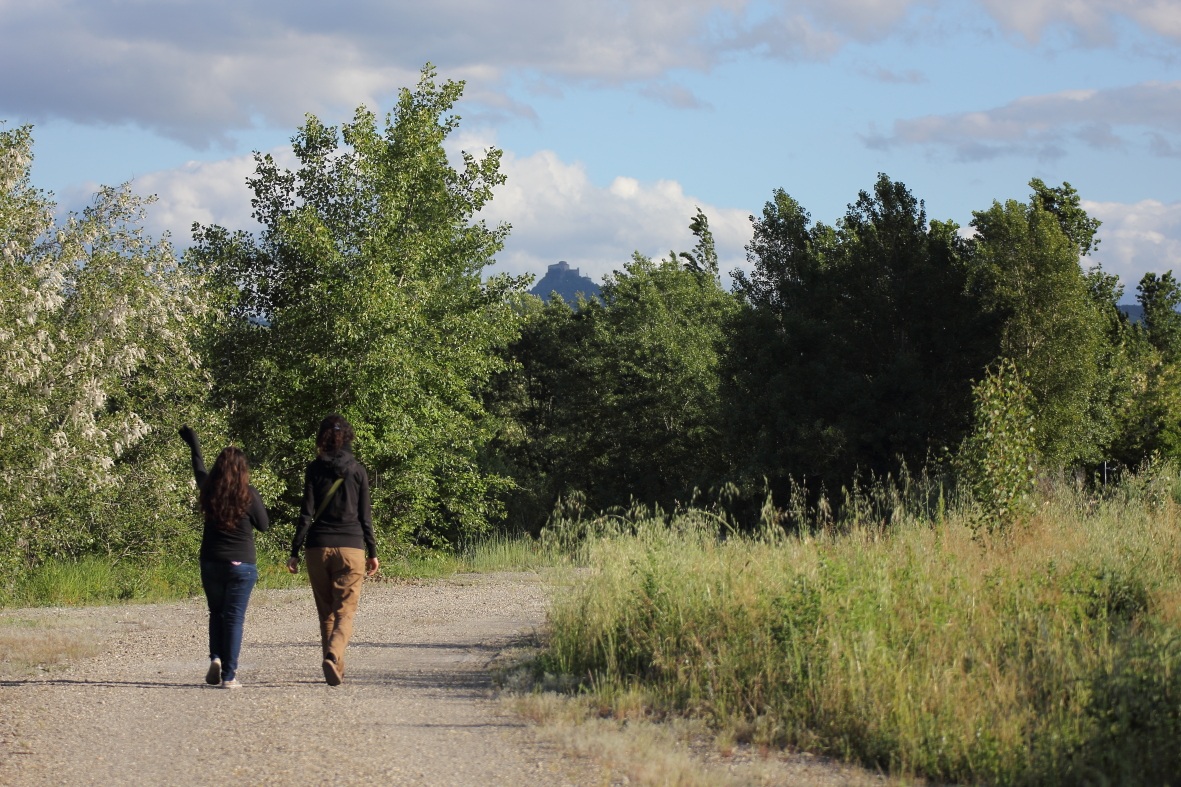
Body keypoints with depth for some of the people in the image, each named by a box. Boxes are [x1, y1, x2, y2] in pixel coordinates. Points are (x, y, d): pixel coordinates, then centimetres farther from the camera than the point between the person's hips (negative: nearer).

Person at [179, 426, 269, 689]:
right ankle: (229, 675, -3)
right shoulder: (248, 494, -11)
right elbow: (263, 525, 0)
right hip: (241, 564, -3)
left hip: (211, 563, 3)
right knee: (234, 618, 0)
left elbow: (199, 469, 21)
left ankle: (216, 658, 0)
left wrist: (194, 444, 38)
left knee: (216, 613, 20)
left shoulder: (209, 490, -1)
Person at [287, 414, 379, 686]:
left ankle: (337, 670, 14)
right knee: (345, 612, -1)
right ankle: (332, 656, -27)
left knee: (326, 612, 13)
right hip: (351, 547, -1)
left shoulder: (314, 470, 0)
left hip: (319, 547, 1)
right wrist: (372, 552, 12)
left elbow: (306, 514, -3)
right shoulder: (357, 470, 1)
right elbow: (365, 515, 4)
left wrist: (294, 552, 0)